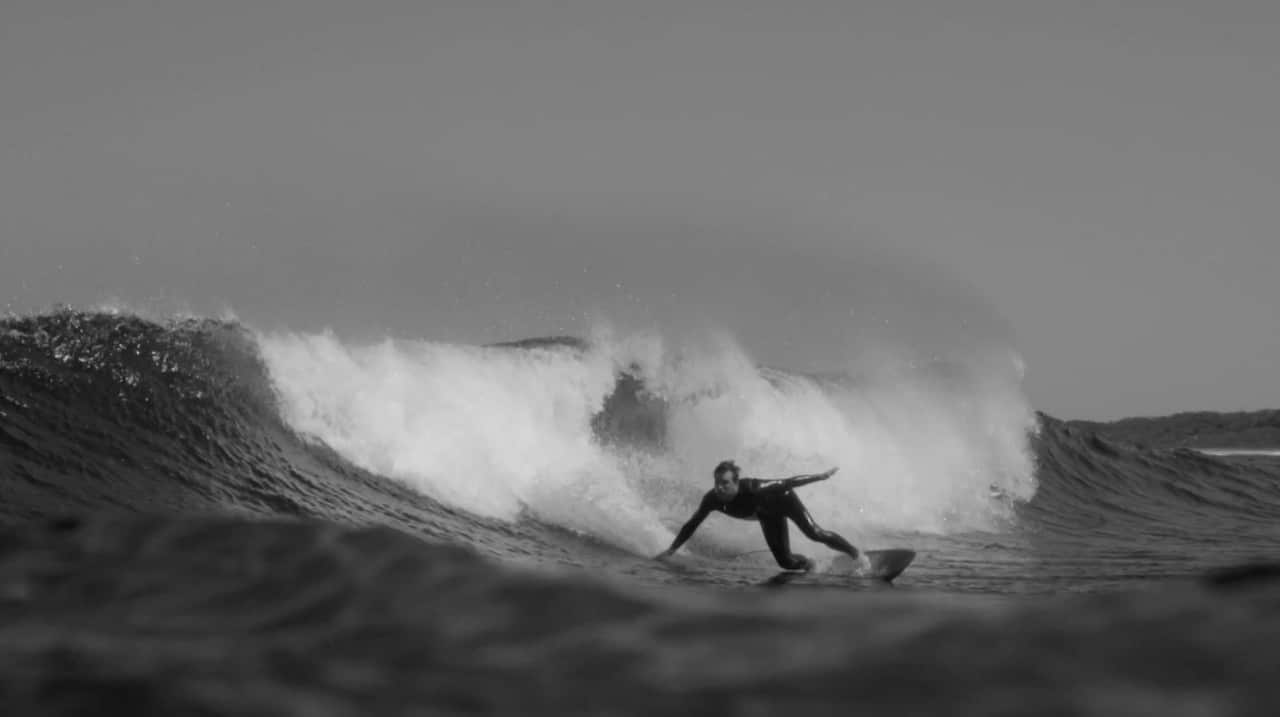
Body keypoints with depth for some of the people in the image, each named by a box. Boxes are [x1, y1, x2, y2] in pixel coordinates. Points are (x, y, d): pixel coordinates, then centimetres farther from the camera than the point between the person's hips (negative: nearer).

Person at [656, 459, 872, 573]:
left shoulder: (753, 489, -43)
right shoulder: (712, 500, -32)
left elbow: (787, 483, -35)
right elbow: (692, 524, -19)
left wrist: (821, 476, -31)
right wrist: (671, 549, -18)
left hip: (784, 501, -4)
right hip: (768, 515, 5)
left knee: (814, 533, -21)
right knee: (785, 562, 4)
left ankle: (857, 555, -2)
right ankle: (808, 565, 39)